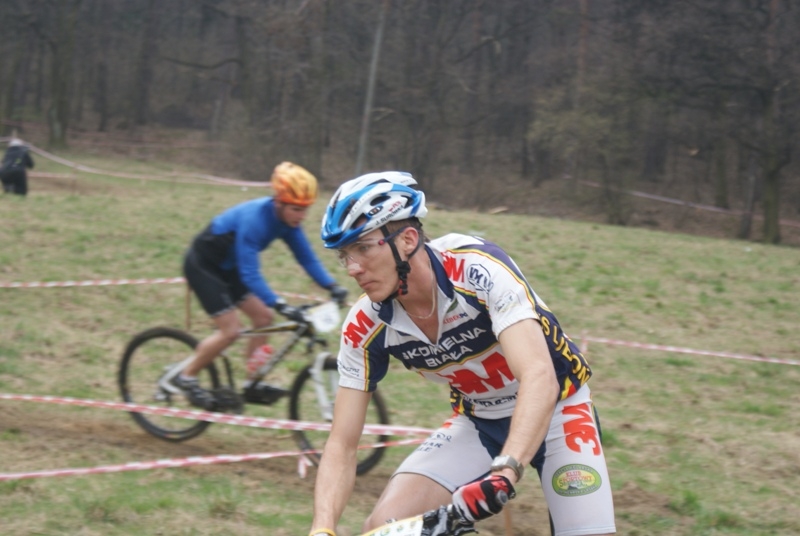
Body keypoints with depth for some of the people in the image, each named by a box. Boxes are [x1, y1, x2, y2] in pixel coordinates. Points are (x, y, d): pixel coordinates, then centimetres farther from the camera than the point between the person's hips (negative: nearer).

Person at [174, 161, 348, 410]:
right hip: (203, 265, -8)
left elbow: (307, 258, -6)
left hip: (227, 266, 8)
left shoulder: (287, 221, -11)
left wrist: (333, 286, -21)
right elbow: (250, 275, -38)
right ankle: (186, 378, 3)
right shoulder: (254, 219, -35)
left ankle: (252, 385, 9)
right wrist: (281, 305, -46)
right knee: (230, 330, -14)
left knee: (263, 316, 2)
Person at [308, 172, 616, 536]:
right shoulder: (366, 328, -17)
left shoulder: (478, 269, -31)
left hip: (555, 409, -4)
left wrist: (505, 472, -57)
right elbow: (342, 445, -14)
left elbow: (540, 379, -42)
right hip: (477, 422, 4)